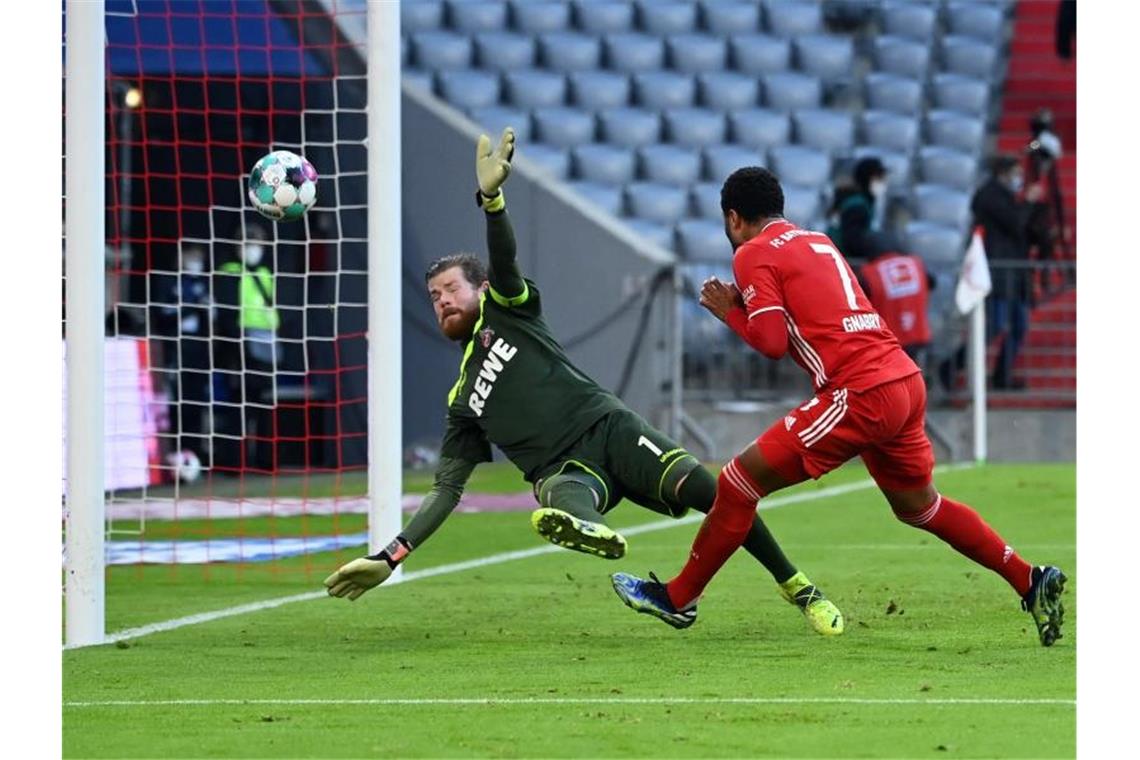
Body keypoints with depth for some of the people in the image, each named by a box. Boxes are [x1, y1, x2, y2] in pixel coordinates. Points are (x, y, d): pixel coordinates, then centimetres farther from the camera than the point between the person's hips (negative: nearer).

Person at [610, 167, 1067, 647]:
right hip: (905, 379, 8)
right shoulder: (817, 242, 24)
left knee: (741, 480, -1)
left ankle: (679, 598, 4)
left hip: (862, 395, -8)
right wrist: (749, 305, 17)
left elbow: (772, 343, -8)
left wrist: (730, 313, 10)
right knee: (918, 506, 25)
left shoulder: (753, 254, 0)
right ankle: (1032, 582, 23)